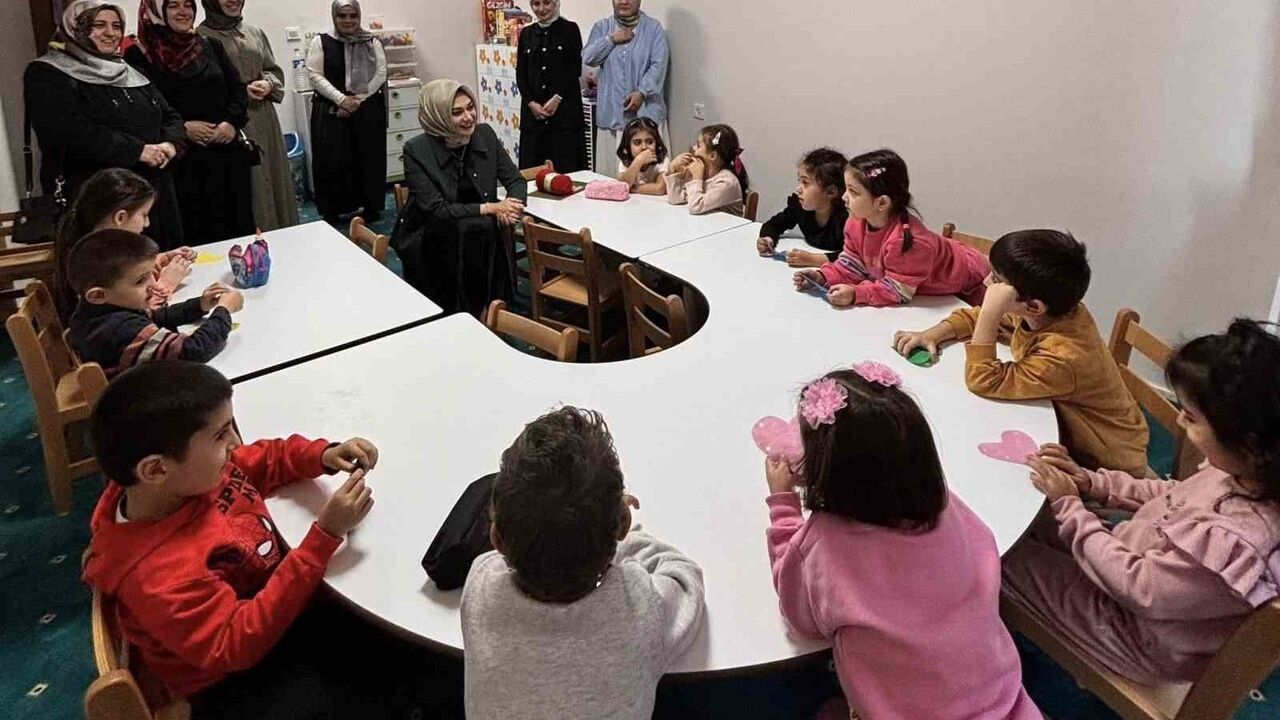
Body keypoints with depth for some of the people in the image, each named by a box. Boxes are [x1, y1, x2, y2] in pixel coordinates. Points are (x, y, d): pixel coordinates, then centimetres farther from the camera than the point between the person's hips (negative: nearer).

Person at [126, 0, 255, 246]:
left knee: (237, 224, 7)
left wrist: (232, 122, -7)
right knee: (194, 232, -2)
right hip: (182, 159, -4)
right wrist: (182, 128, -16)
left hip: (226, 152, 4)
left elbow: (238, 89, 10)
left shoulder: (210, 46, 12)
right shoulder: (140, 55, -2)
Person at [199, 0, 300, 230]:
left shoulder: (255, 33, 12)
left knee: (272, 175, 10)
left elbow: (275, 71, 17)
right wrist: (241, 91, -15)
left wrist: (268, 84, -4)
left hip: (263, 119, 6)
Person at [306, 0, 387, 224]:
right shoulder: (321, 42, 3)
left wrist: (357, 101, -10)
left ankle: (371, 207, 14)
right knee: (332, 161, -2)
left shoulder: (372, 43, 7)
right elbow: (315, 75, -3)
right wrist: (341, 99, -14)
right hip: (330, 112, -1)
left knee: (369, 159, 3)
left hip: (368, 111, 1)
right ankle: (331, 212, 7)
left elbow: (380, 74, -1)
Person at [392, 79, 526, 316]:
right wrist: (490, 208, -22)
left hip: (484, 235, 4)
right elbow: (436, 210, -19)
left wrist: (512, 205, -19)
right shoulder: (416, 151, -14)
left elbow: (515, 180, 4)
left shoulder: (485, 135, -2)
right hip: (429, 241, -3)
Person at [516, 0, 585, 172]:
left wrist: (557, 98, -12)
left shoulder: (570, 29, 3)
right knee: (532, 168, 0)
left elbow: (575, 69, -3)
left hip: (564, 109, -3)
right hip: (533, 109, 4)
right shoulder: (526, 34, 13)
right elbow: (520, 74, 10)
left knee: (565, 167, -7)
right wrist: (531, 103, -4)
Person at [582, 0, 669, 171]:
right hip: (612, 112, 2)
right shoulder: (601, 27, 14)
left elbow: (658, 65, -5)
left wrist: (642, 92, -17)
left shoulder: (654, 28, 5)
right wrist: (611, 39, -6)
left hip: (645, 111, -2)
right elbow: (587, 58, 3)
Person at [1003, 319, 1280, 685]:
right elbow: (1176, 497, 3)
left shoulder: (1232, 541, -43)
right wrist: (1091, 482, -6)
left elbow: (1138, 586, -27)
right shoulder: (1248, 470, -19)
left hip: (1140, 638, -7)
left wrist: (1069, 504, -17)